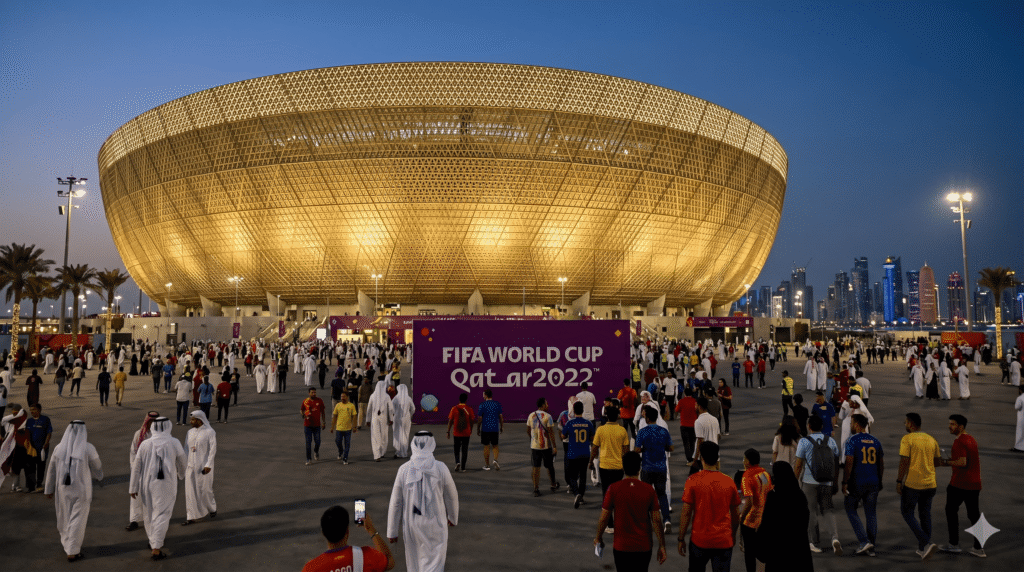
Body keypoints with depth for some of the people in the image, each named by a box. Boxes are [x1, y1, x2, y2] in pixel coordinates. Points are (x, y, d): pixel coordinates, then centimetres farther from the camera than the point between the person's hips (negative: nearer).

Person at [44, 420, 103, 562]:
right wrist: (99, 476, 23)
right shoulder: (88, 448, -12)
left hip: (63, 489, 4)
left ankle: (67, 543, 37)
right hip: (81, 490, -4)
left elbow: (52, 471, 5)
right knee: (77, 520, 6)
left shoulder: (59, 448, -2)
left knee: (65, 518, 21)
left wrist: (49, 490, 16)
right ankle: (72, 552, 9)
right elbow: (97, 467, 0)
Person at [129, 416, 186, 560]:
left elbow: (136, 467, 0)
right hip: (166, 485, -3)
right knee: (162, 515, 1)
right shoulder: (174, 443, -8)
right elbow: (182, 462, 5)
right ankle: (156, 549, -6)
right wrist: (181, 474, 27)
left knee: (149, 514, 20)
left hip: (147, 484, 3)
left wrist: (133, 487, 10)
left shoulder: (145, 444, -4)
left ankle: (153, 541, 36)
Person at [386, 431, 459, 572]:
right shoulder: (440, 468, -12)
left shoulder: (404, 469, -9)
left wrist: (392, 531, 6)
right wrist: (453, 517, 20)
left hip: (411, 525, 2)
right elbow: (452, 496, 1)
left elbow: (395, 503, -4)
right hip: (435, 524, -2)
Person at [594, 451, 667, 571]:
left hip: (621, 547, -1)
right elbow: (656, 520, -6)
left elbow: (604, 517, -7)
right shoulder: (649, 490, -8)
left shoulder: (614, 489, -12)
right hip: (644, 547, 1)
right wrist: (662, 546, 3)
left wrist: (598, 538, 9)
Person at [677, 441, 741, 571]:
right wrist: (733, 536, 23)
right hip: (724, 541, 1)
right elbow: (736, 515, 6)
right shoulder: (729, 482, -2)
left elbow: (686, 513, -10)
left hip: (699, 540, -1)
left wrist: (681, 539, 1)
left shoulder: (693, 480, -10)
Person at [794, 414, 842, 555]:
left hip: (810, 482, -3)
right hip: (827, 482, 3)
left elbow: (798, 465, -6)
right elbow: (836, 464, 9)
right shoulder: (831, 441, 6)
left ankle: (812, 542, 14)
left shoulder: (804, 442, -6)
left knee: (811, 512, 8)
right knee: (827, 510, 12)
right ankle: (834, 537, -10)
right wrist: (835, 483, 17)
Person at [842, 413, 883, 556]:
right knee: (871, 513, 10)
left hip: (857, 482, -5)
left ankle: (864, 541, -1)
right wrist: (879, 481, 21)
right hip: (873, 483, 5)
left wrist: (845, 483, -10)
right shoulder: (875, 441, 8)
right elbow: (882, 464, 12)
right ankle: (871, 547, 13)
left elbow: (849, 463, -15)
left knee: (851, 510, 10)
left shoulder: (852, 441, -10)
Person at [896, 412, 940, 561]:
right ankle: (923, 548, 23)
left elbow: (904, 462, -17)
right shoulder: (931, 439, 6)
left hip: (912, 483, -6)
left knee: (907, 513, 8)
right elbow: (938, 460, 13)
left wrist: (899, 481, -11)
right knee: (925, 514, 16)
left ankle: (926, 543, -7)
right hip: (929, 484, 6)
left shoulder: (907, 439, -11)